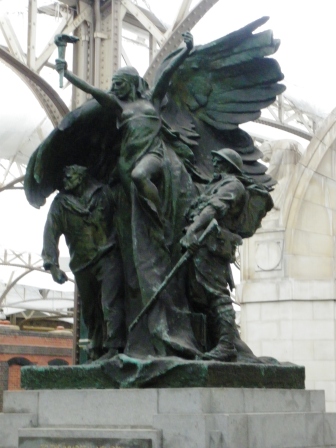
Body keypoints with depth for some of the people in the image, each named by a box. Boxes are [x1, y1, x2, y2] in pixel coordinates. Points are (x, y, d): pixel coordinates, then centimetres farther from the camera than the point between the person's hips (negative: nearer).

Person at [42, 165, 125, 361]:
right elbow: (50, 233, 1)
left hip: (108, 258, -3)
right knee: (91, 310, 9)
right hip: (82, 264, 3)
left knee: (111, 304, -17)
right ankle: (97, 351, 19)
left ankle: (114, 347, -22)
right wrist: (52, 264, -11)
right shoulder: (60, 203, 8)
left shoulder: (103, 192, 4)